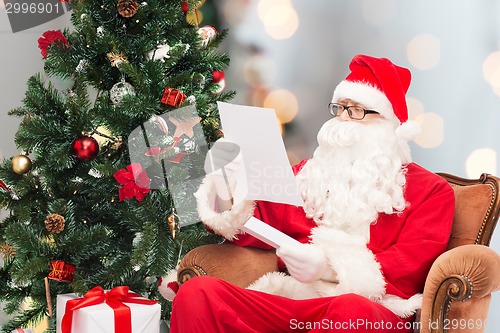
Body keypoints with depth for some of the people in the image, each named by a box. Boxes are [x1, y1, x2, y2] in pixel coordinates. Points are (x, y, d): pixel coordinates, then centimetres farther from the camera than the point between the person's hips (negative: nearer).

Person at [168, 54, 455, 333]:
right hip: (292, 299, 3)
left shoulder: (429, 190, 12)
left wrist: (331, 269, -17)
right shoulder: (308, 173, 25)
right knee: (197, 293, -25)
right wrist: (231, 208, -1)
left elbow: (409, 267, -2)